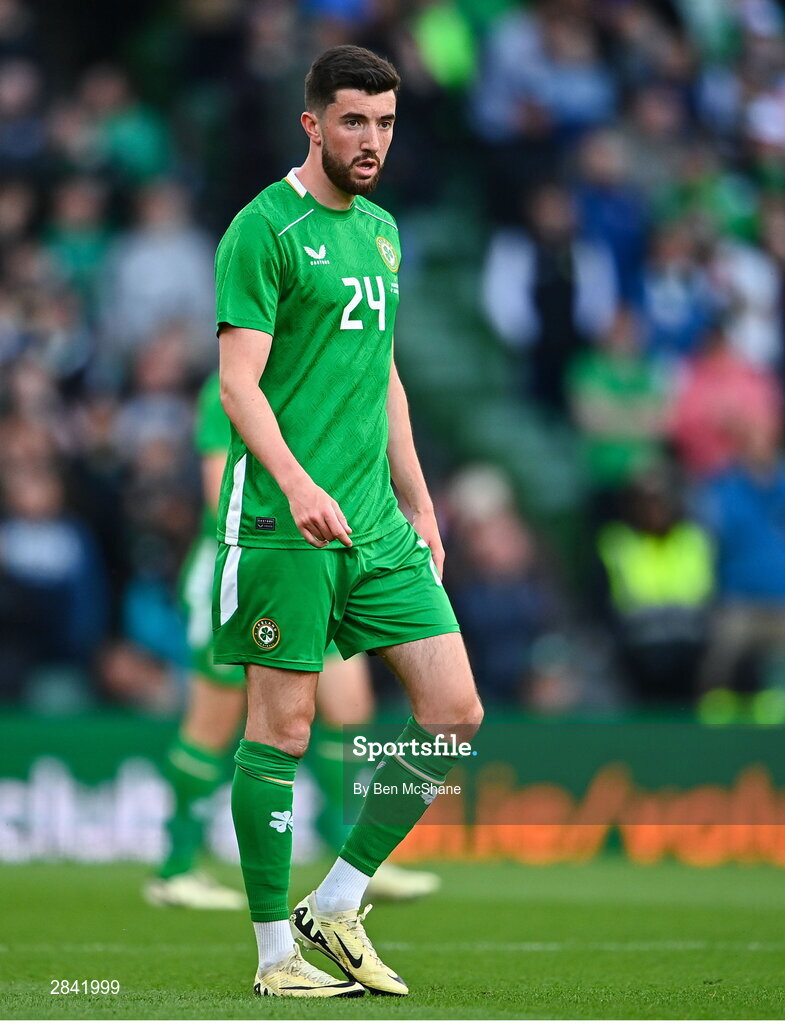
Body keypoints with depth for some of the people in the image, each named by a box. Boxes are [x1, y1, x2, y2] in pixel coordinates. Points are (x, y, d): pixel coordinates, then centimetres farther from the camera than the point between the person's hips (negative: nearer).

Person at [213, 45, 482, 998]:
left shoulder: (381, 230, 17)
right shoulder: (264, 228, -7)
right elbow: (239, 382, -14)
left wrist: (418, 505, 22)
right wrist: (296, 483, -27)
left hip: (376, 522, 7)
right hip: (280, 522, -7)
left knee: (455, 713, 0)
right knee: (282, 726, -2)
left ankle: (335, 908, 11)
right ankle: (276, 954, 7)